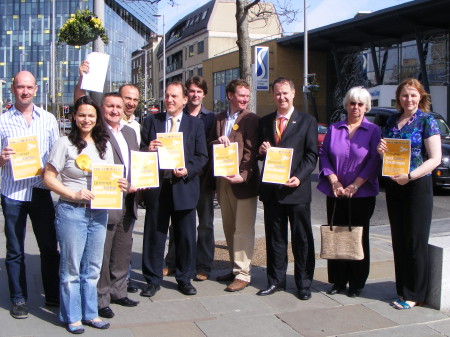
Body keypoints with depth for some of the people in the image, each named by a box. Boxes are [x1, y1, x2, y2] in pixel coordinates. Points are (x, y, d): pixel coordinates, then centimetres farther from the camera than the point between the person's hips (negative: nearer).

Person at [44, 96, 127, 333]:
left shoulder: (104, 145, 9)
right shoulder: (65, 144, -7)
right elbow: (49, 177, -8)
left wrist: (118, 185, -4)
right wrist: (73, 194, -19)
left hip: (99, 212, 5)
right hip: (71, 212, -5)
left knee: (92, 267, 14)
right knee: (71, 266, 5)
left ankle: (90, 313, 27)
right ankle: (72, 316, 18)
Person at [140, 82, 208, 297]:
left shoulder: (195, 124, 8)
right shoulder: (151, 121, 9)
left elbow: (202, 156, 3)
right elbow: (142, 152, 8)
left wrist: (187, 170, -14)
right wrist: (149, 149, -14)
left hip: (184, 186, 0)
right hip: (157, 185, 1)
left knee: (186, 236, 6)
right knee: (154, 235, 5)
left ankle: (185, 279, 21)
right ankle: (153, 280, 18)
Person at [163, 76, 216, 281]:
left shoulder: (211, 118, 4)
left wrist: (204, 169, -13)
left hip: (203, 177, -1)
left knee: (205, 222, 5)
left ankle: (203, 267, 14)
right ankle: (172, 263, 20)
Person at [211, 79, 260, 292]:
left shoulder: (251, 119, -5)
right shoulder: (219, 118, 13)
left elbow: (250, 151, -11)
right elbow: (210, 144, 12)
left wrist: (243, 175, -21)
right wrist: (218, 140, -10)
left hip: (243, 182, -6)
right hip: (222, 180, 7)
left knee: (243, 230, -4)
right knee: (229, 228, 14)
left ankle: (242, 274, 2)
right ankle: (235, 268, 25)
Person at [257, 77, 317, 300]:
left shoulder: (307, 121, 2)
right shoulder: (265, 122, 14)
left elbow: (311, 155, -3)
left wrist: (299, 177, -17)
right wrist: (261, 151, -6)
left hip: (297, 188, -3)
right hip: (271, 189, 4)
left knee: (302, 238, 4)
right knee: (274, 237, 11)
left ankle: (304, 283, 15)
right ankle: (276, 280, 22)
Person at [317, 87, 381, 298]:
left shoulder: (373, 131, 2)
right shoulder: (334, 129, 9)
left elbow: (374, 161, -6)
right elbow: (323, 155, 4)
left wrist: (355, 186, -14)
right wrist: (334, 182, -9)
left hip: (362, 194, -2)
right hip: (335, 193, 2)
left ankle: (356, 283, 16)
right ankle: (338, 281, 17)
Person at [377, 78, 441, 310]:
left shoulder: (427, 121, -6)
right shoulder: (391, 121, 10)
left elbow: (435, 158, -12)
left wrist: (410, 175, -23)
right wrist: (380, 150, -5)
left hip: (417, 186, -6)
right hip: (393, 186, 6)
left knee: (415, 241, 0)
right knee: (399, 240, 11)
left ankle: (414, 294, 10)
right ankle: (403, 289, 22)